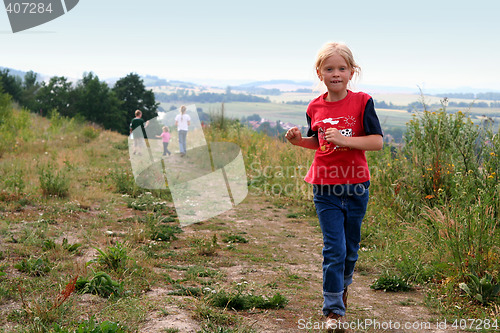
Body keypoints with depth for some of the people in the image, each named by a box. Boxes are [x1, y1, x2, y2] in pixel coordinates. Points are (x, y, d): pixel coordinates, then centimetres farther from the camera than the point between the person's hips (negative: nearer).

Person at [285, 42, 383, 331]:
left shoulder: (362, 102, -7)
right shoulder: (315, 108, 3)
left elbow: (377, 142, -11)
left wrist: (344, 139, -22)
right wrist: (299, 140, 0)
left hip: (356, 187, -1)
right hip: (325, 188, 1)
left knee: (351, 248, 13)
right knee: (334, 249, -4)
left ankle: (343, 286, 42)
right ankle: (333, 310, 4)